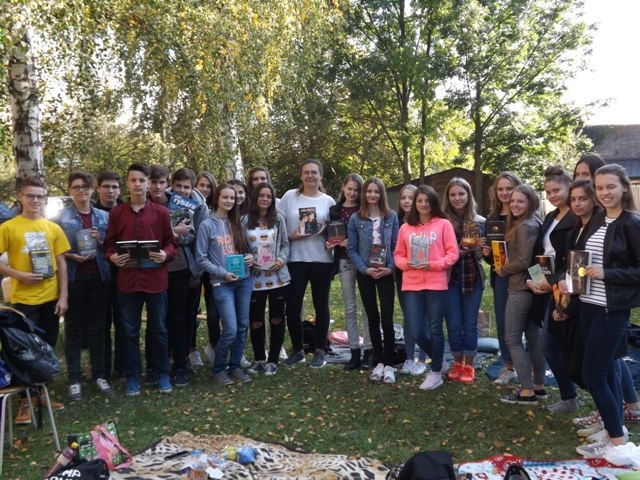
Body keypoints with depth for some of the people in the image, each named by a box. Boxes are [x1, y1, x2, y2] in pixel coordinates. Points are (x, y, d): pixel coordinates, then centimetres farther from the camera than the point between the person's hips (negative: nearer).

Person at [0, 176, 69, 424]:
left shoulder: (53, 228, 5)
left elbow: (61, 264, 6)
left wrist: (63, 296, 2)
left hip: (51, 299, 4)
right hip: (24, 300, -3)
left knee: (47, 348, 13)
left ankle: (41, 392, 29)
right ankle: (25, 401, 16)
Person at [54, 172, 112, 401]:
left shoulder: (104, 216, 8)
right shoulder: (61, 217, 0)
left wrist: (101, 241, -8)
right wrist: (71, 256, -17)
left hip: (99, 278, 3)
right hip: (73, 278, -2)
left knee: (97, 328, 9)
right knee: (73, 329, 4)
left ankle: (99, 375, 18)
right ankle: (74, 379, 12)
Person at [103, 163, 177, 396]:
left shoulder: (161, 212, 3)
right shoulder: (116, 213, 6)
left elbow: (171, 243, 6)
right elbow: (109, 244, 7)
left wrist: (166, 254, -14)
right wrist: (112, 257, -13)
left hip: (156, 279, -1)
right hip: (127, 279, 1)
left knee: (159, 330, 9)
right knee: (129, 331, 9)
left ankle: (162, 375, 23)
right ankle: (132, 377, 22)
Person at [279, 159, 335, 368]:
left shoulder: (328, 201, 6)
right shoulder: (289, 196, 4)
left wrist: (325, 229, -10)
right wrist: (290, 236, -12)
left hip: (322, 260, 0)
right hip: (295, 260, 0)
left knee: (321, 306, 7)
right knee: (292, 307, 1)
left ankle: (319, 351, 21)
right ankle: (297, 349, 20)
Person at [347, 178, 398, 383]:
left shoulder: (391, 216, 2)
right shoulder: (356, 218, 1)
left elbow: (396, 245, 1)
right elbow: (351, 249, -1)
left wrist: (390, 268, -12)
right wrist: (364, 269, -12)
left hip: (386, 273, -1)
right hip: (365, 274, 1)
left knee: (387, 319, -4)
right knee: (373, 318, 8)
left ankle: (389, 364, 7)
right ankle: (379, 362, 19)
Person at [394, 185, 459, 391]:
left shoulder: (443, 224, 1)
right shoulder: (405, 227, 10)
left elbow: (453, 253, -3)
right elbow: (398, 255, 12)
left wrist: (433, 265, -16)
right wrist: (406, 264, -9)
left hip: (436, 285, -3)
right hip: (411, 286, 3)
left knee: (435, 329, 5)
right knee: (417, 332, 3)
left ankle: (436, 373, 21)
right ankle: (439, 361, 30)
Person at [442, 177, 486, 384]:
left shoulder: (480, 221, 3)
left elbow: (483, 253, 7)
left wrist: (479, 248, -14)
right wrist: (459, 250, -18)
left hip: (472, 278, 1)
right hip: (450, 279, -1)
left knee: (470, 324, 8)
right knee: (453, 324, 6)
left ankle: (469, 366, 21)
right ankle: (457, 363, 25)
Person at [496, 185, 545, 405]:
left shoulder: (525, 226, -16)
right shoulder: (530, 224, 15)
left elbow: (523, 260, -21)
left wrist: (502, 270, -8)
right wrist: (505, 268, 4)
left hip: (521, 288, -10)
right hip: (529, 286, 10)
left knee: (512, 339, -4)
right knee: (533, 337, 13)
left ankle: (527, 391, 0)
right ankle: (538, 386, 21)